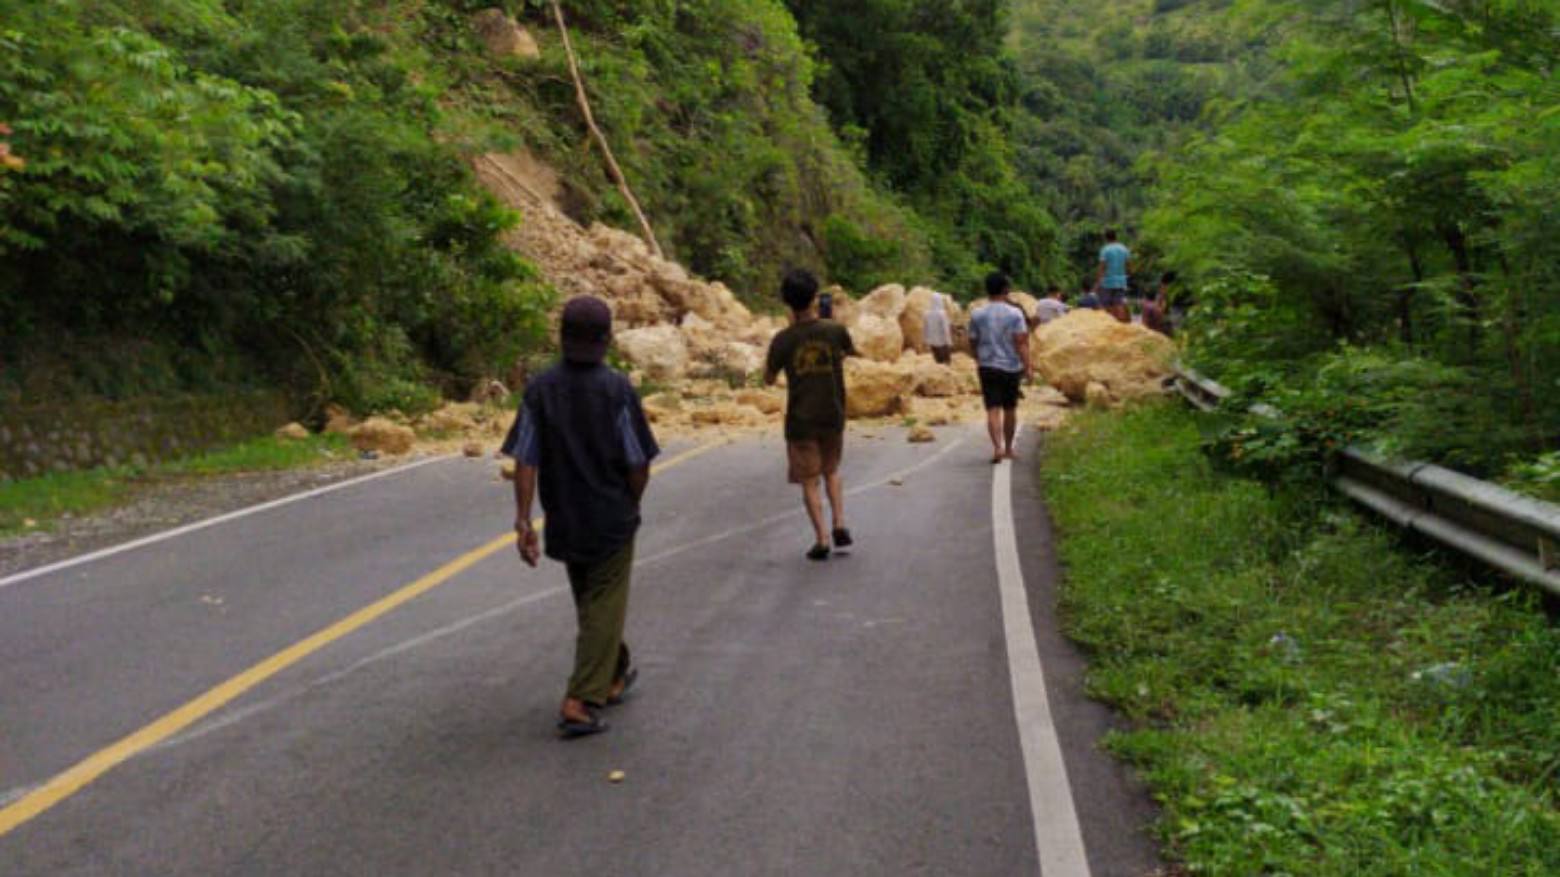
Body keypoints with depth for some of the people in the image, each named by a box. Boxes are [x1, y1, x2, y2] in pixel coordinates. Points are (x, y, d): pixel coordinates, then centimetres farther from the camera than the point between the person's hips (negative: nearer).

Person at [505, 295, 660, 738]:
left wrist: (523, 520, -8)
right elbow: (639, 464, -12)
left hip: (564, 520, 4)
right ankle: (580, 702, -5)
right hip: (611, 520, -4)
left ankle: (614, 676, 40)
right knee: (604, 608, 4)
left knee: (591, 605, 21)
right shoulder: (617, 390, -15)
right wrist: (630, 506, 7)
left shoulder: (539, 389, -6)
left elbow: (525, 460, -10)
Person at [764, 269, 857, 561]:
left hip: (800, 419, -2)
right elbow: (851, 351, 15)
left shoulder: (783, 340, -12)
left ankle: (821, 539, 1)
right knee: (831, 471, 22)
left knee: (809, 481, 6)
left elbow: (769, 378, 2)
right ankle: (840, 525, 8)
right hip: (833, 417, 2)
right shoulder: (835, 331, -7)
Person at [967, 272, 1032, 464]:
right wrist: (1027, 367, -9)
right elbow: (1021, 342, -12)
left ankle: (997, 447, -22)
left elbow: (973, 342, 7)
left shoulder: (977, 315, -1)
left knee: (993, 410, -3)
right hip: (1011, 367, 0)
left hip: (988, 367, 0)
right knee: (1010, 409, 14)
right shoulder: (1015, 313, -7)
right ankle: (1008, 449, 25)